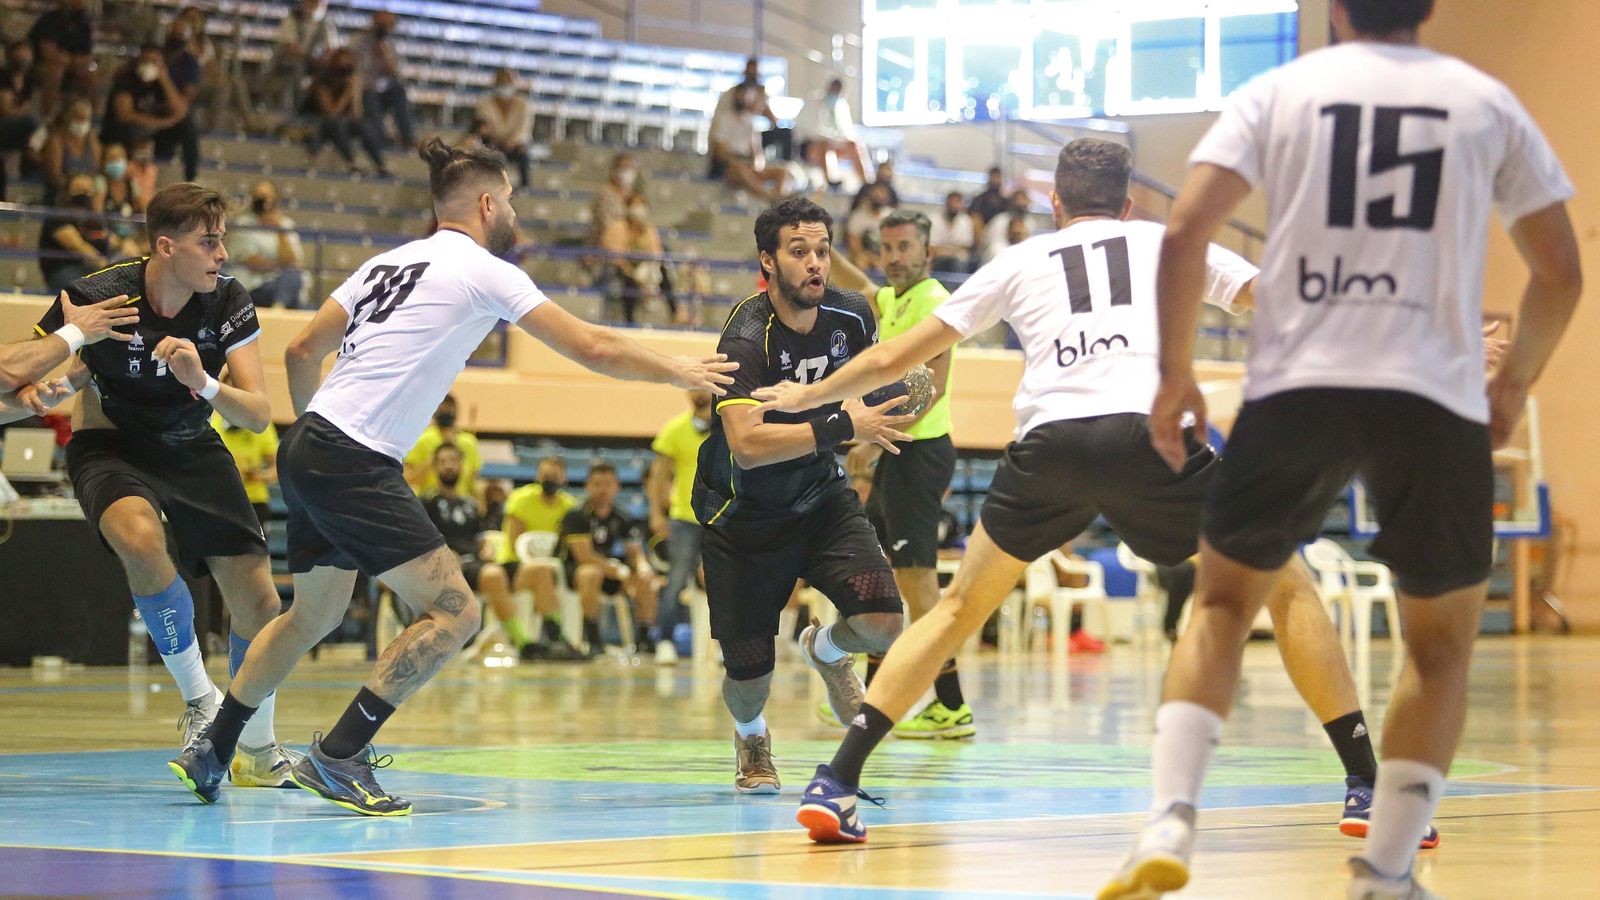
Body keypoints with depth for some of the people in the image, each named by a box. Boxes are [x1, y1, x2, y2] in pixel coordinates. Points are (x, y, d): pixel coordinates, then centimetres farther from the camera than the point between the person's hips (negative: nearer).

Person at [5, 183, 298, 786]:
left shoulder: (228, 303, -14)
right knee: (141, 541, -37)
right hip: (110, 448, -3)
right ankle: (199, 700, -16)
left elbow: (258, 415, -18)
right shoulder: (95, 298, -23)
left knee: (259, 604, -3)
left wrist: (202, 382, -38)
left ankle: (259, 751, 23)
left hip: (193, 450, 4)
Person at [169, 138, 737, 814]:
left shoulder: (392, 262, 19)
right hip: (355, 463, -9)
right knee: (453, 611, -7)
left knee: (314, 614, 24)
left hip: (308, 450, 9)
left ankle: (211, 751, 28)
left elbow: (302, 351, 21)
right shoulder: (483, 271, -3)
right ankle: (337, 757, -10)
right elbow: (593, 350, -1)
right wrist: (678, 372, 13)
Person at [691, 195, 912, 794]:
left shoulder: (851, 315, -8)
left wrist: (892, 393, -3)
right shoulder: (747, 337, -26)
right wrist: (843, 425, -42)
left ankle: (826, 649, 20)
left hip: (819, 497, 4)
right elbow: (747, 445, -40)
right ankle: (750, 737, 36)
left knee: (883, 624, -18)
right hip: (740, 514, -4)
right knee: (749, 673, -3)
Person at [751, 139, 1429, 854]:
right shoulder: (1168, 243, 25)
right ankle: (1367, 787, 6)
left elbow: (895, 357, 32)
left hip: (1049, 442, 1)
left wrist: (809, 396, 47)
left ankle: (834, 784, 8)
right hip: (1150, 432, -1)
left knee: (958, 610, 18)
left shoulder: (1020, 261, 27)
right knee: (1288, 587, 13)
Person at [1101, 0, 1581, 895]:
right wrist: (1514, 384, 25)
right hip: (1436, 396, 0)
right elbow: (1561, 272, 10)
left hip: (1298, 385, 0)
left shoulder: (1279, 91, 8)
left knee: (1222, 603, 18)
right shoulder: (1487, 101, 10)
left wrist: (1176, 375, 8)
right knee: (1443, 643, 16)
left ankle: (1170, 827, 1)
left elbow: (1185, 234, -2)